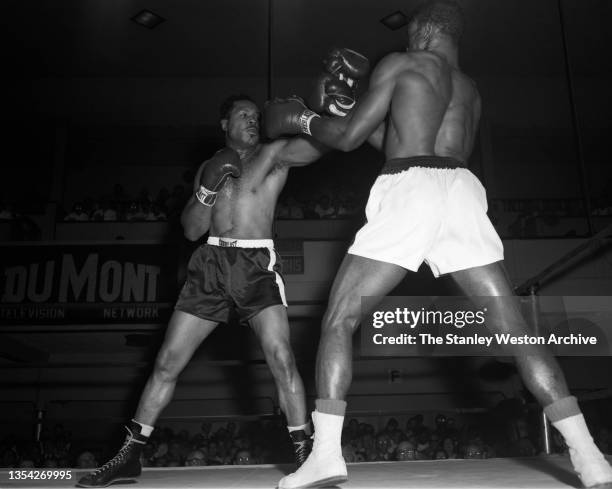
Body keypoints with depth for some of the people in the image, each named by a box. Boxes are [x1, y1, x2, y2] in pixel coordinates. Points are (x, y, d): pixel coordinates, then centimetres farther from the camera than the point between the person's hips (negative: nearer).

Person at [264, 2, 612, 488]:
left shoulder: (400, 64, 12)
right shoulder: (472, 91, 31)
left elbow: (347, 137, 8)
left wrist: (304, 120, 26)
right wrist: (370, 122, 43)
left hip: (408, 194, -5)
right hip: (462, 191, 6)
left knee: (338, 321, 1)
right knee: (514, 329, 3)